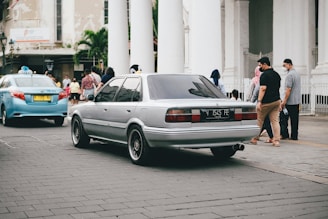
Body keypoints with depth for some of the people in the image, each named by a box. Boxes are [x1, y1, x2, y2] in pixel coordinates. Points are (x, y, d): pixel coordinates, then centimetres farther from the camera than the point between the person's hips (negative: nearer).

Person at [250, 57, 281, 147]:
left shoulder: (264, 75, -14)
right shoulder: (276, 74, 13)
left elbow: (263, 89, -22)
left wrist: (259, 101, -25)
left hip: (266, 102, -7)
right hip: (276, 101, 7)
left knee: (259, 121, 8)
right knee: (275, 121, 5)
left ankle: (254, 139, 19)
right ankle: (276, 140, -2)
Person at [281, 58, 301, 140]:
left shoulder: (289, 75, -15)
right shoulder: (297, 74, 15)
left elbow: (288, 89, -20)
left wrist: (284, 101, -17)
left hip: (290, 101, -9)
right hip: (297, 101, 9)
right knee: (295, 119, 9)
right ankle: (295, 136, 11)